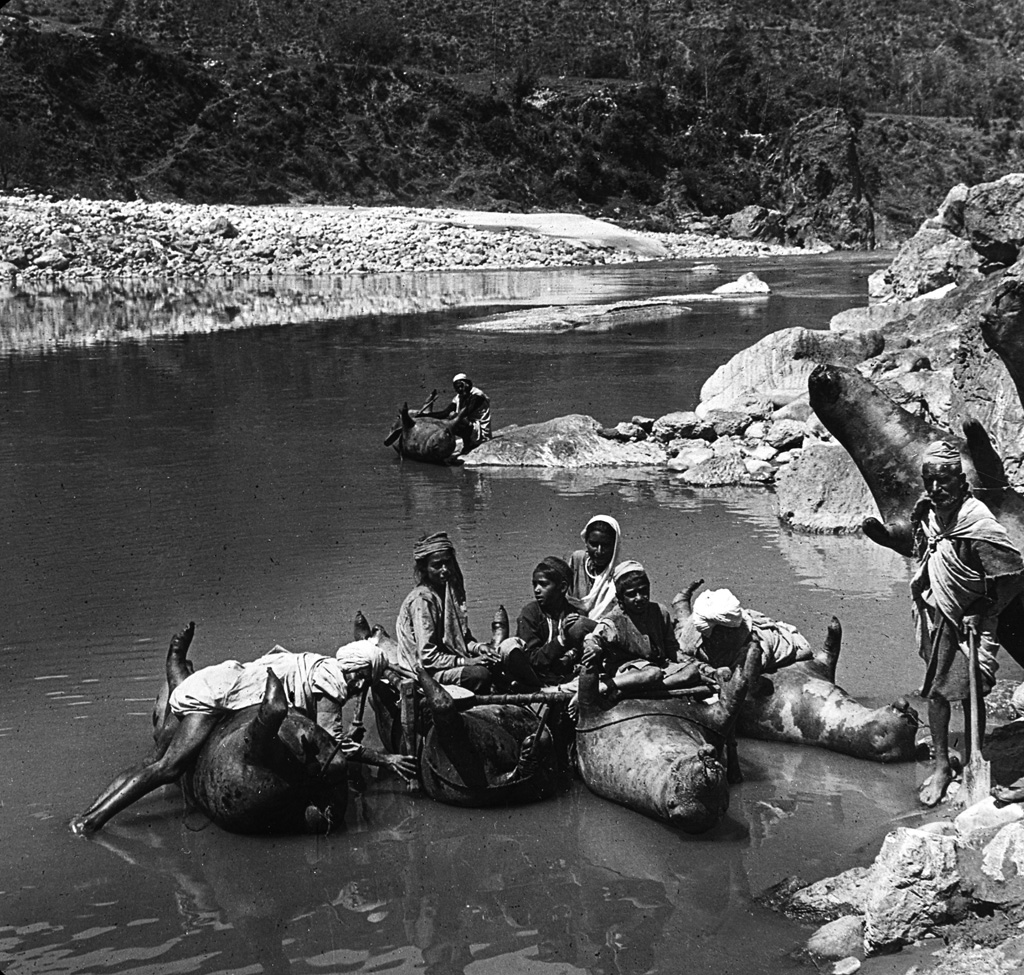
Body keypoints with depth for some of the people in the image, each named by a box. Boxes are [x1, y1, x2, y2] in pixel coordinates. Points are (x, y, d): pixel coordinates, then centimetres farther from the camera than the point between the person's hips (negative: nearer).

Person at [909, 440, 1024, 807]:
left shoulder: (977, 522, -23)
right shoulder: (926, 513, -2)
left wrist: (981, 611, -16)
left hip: (968, 622, -6)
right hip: (934, 615, 6)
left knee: (970, 694, 4)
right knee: (936, 690, 12)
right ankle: (940, 765, 23)